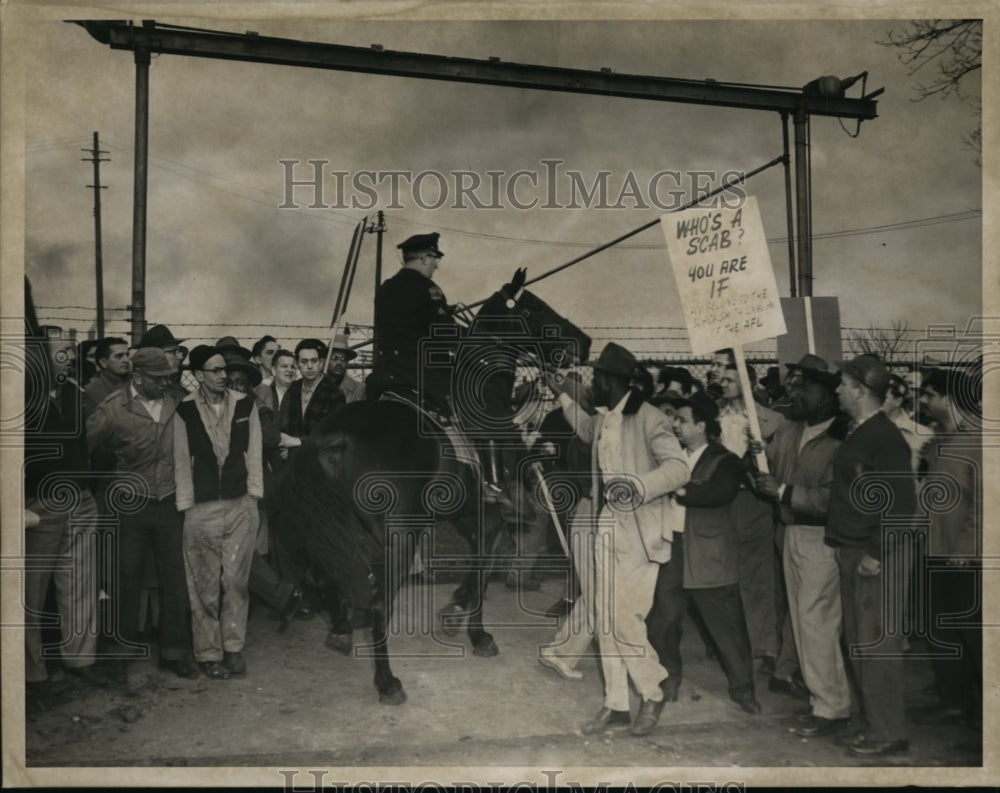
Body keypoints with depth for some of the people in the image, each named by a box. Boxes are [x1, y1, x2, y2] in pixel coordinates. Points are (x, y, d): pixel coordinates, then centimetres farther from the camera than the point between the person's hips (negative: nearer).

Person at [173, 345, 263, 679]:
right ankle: (208, 653, 18)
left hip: (241, 507, 2)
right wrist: (185, 506, -1)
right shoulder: (185, 411, -4)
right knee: (205, 586, 5)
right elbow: (182, 461, -1)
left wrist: (254, 496, 3)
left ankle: (233, 648, 20)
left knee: (236, 581, 7)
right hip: (201, 510, -2)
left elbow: (254, 452, 5)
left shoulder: (244, 404, 2)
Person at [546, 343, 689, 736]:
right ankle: (615, 705, 21)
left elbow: (678, 468, -23)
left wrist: (635, 486, -36)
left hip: (638, 533, -8)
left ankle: (652, 695, 14)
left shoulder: (648, 419, -12)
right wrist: (561, 395, 38)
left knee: (624, 619, -9)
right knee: (606, 623, 10)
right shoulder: (603, 421, 12)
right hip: (606, 529, 8)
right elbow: (586, 429, 37)